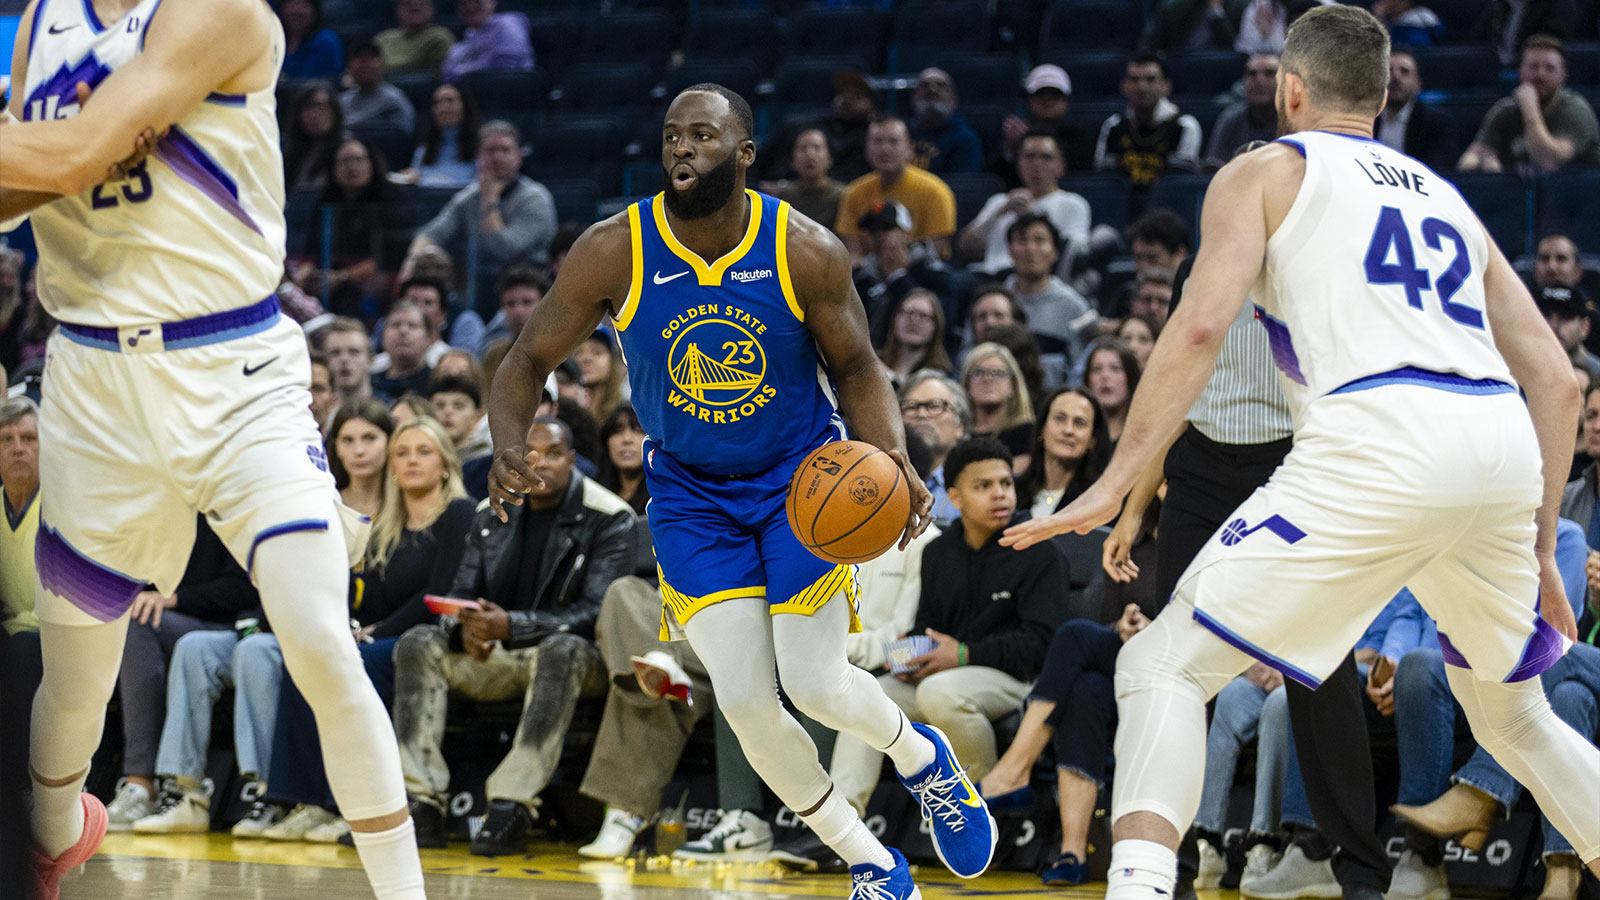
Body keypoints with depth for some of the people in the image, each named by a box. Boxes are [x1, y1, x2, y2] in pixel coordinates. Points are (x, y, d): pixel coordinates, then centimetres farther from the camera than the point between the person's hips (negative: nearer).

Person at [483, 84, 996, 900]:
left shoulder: (806, 252, -17)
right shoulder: (614, 252, -17)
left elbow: (855, 368, -3)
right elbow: (529, 360, -8)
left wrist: (892, 460, -22)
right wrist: (508, 443, -29)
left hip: (800, 475, -1)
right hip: (690, 490, 1)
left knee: (816, 685, -9)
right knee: (744, 704, -8)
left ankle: (921, 757, 28)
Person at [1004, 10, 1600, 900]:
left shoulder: (1266, 170, 15)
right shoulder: (1446, 198, 30)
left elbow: (1201, 325, -3)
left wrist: (1114, 485, -3)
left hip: (1380, 446, -6)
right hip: (1503, 451, 6)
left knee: (1164, 666, 2)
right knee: (1515, 718, 28)